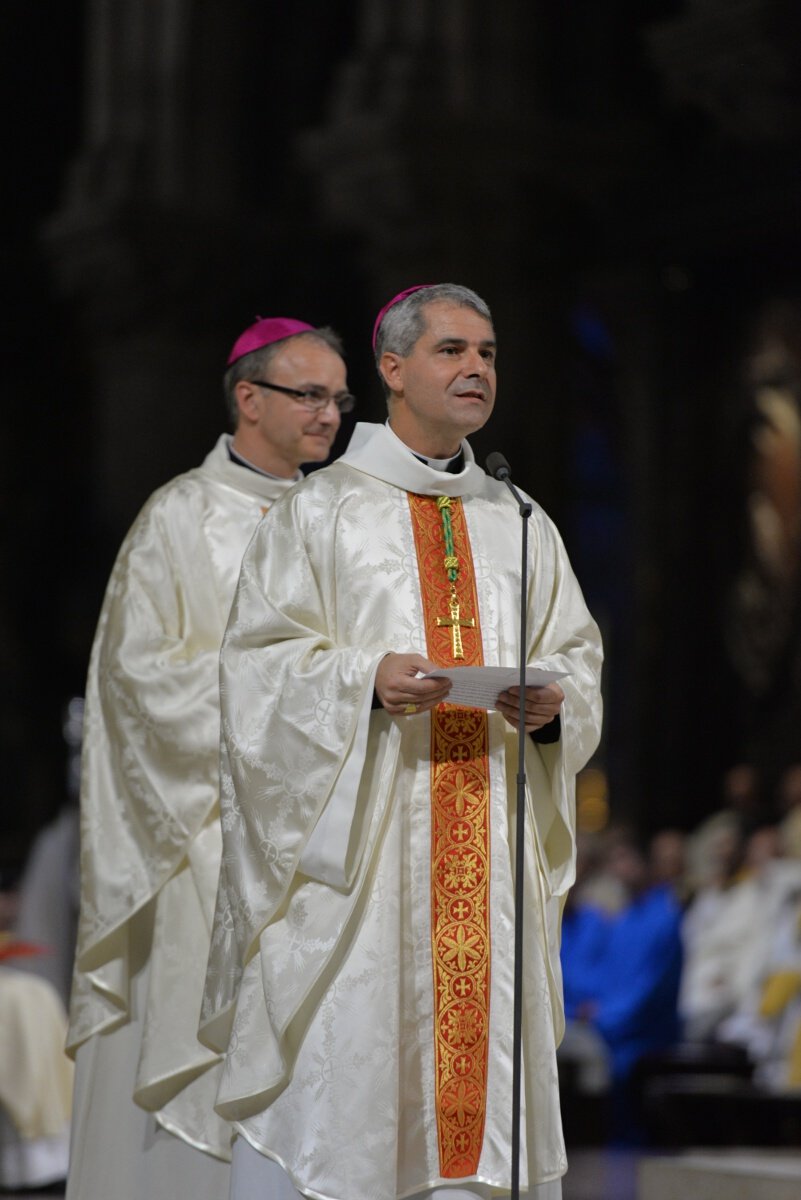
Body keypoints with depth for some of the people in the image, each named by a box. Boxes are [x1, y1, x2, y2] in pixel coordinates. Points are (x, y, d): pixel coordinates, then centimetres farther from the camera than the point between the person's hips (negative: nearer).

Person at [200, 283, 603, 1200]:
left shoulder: (522, 527, 17)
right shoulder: (318, 513, 3)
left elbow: (579, 653, 15)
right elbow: (260, 662, -3)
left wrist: (554, 695, -7)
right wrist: (365, 678, -19)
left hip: (493, 843, 4)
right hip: (355, 842, -4)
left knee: (486, 1062, 0)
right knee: (337, 1058, -8)